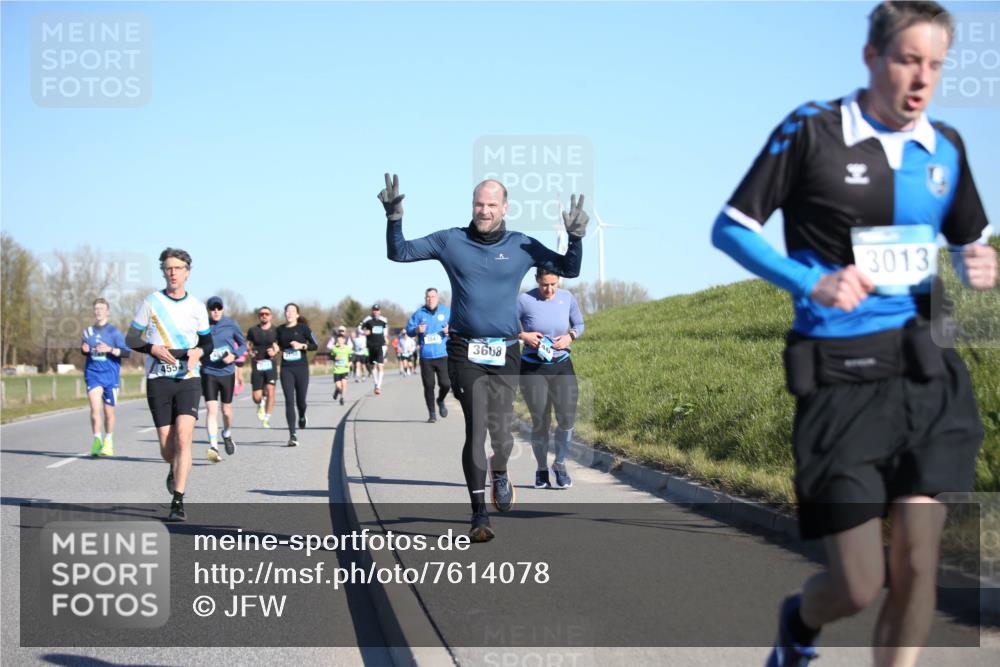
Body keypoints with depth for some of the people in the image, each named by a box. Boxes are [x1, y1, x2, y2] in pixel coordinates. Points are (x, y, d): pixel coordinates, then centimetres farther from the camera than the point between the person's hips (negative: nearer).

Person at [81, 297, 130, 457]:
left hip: (110, 375, -2)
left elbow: (127, 352, -7)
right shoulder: (88, 331, 9)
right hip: (93, 374, 2)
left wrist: (109, 349, -20)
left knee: (109, 412, 6)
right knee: (94, 408, -16)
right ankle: (97, 441, -10)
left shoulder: (114, 331, -2)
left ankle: (108, 442, 23)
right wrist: (84, 350, -1)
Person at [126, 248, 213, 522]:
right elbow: (131, 339, 5)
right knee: (167, 446, 2)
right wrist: (153, 349, -14)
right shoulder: (151, 302, 2)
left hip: (189, 379, 0)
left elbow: (208, 342, 17)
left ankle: (178, 502, -15)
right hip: (158, 379, 0)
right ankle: (174, 470, 39)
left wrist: (198, 352, -6)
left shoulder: (196, 307, 6)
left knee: (183, 438, -17)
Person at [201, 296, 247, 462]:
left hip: (227, 372, 2)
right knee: (211, 409, -14)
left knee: (226, 410, 11)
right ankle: (213, 447, -19)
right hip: (208, 373, -2)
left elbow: (243, 344, 8)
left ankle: (227, 435, 41)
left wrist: (234, 355, -9)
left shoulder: (231, 325, 0)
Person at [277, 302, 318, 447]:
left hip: (301, 368, -1)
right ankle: (293, 435, -10)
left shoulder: (303, 328, 1)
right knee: (289, 401, -9)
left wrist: (302, 345, -15)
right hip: (286, 369, 1)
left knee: (300, 400, 2)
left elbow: (315, 345, 0)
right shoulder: (280, 330, 9)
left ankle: (302, 416, 41)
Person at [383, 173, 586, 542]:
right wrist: (394, 217, -8)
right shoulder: (450, 241, 4)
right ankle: (479, 515, -5)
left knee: (500, 429, -1)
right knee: (476, 428, -11)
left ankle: (500, 474, 36)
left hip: (505, 353, 1)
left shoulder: (522, 246, 5)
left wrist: (576, 238, -9)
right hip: (465, 351, -1)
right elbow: (399, 253, 8)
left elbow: (569, 269, 9)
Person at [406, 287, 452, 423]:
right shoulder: (419, 313, 7)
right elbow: (409, 329, 7)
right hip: (426, 357, 0)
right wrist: (417, 330, -15)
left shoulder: (447, 312, 7)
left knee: (445, 384, -7)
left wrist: (450, 330, -12)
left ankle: (440, 401, 26)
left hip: (443, 355, 0)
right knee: (428, 386, 0)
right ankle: (431, 413, 14)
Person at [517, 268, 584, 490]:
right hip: (533, 369, -2)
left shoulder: (567, 298, -2)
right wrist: (523, 336, -18)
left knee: (567, 418, -11)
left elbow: (579, 324, 12)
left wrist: (570, 336, -8)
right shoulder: (525, 301, -11)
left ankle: (560, 464, 13)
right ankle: (541, 470, 21)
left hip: (562, 366, 2)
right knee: (540, 423, 0)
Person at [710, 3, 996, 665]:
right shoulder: (812, 131, -5)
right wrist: (812, 283, -16)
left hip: (926, 370, 4)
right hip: (841, 376, -4)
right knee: (858, 587, -3)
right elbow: (730, 227, -2)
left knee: (917, 566, 0)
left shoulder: (944, 147, 9)